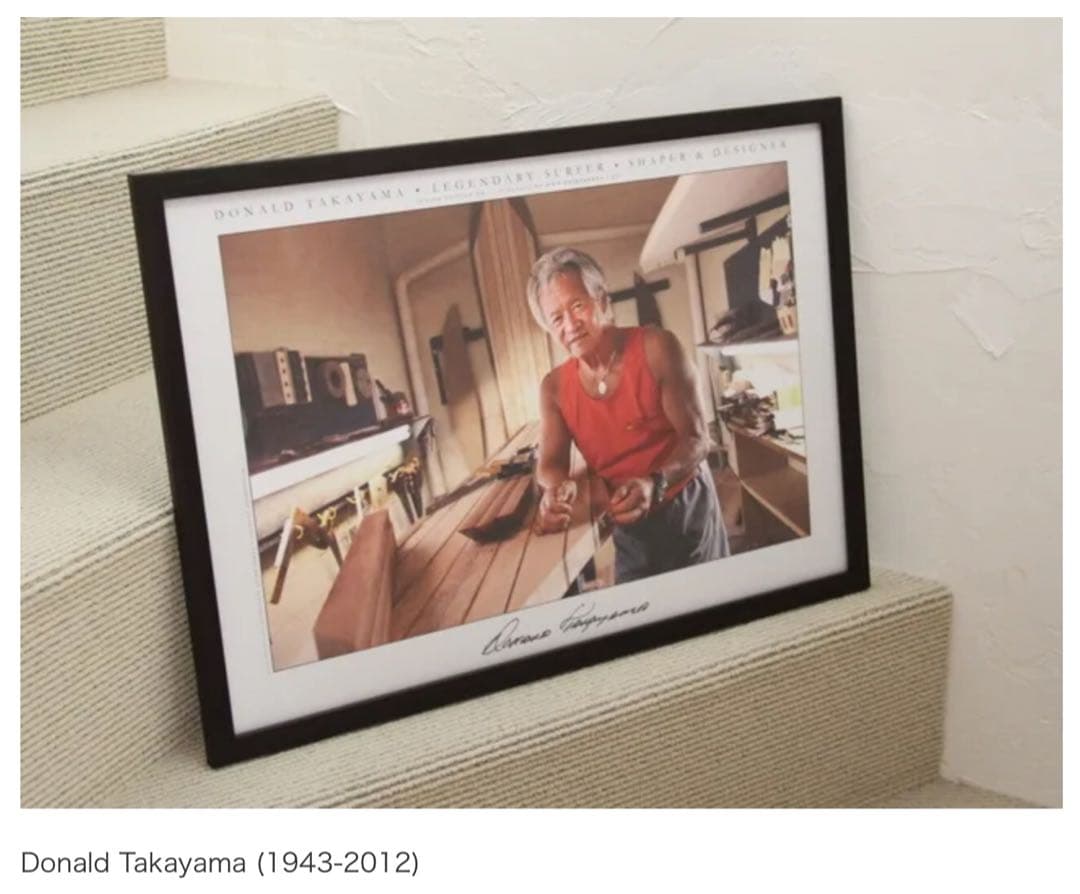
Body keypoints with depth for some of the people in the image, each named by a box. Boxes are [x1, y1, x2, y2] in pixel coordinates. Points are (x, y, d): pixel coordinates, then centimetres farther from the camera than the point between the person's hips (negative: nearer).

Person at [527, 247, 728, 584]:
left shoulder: (657, 348, -17)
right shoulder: (554, 387, -7)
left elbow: (696, 438, -19)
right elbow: (550, 463, -8)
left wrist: (655, 485, -38)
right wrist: (557, 487, -34)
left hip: (687, 508, -2)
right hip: (629, 526, 2)